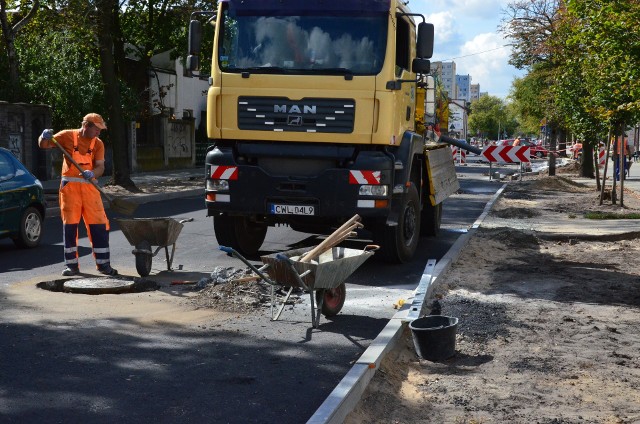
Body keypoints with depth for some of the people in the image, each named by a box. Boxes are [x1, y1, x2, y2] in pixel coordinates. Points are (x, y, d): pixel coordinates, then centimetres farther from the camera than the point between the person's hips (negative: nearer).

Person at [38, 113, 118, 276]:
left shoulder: (98, 143, 3)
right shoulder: (68, 136, -2)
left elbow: (100, 167, -4)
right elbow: (44, 145, 4)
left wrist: (92, 173, -26)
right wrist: (44, 137, -18)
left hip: (89, 186, 2)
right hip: (70, 185, -2)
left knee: (99, 224, -2)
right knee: (70, 224, 1)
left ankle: (103, 264, 7)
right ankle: (71, 265, 9)